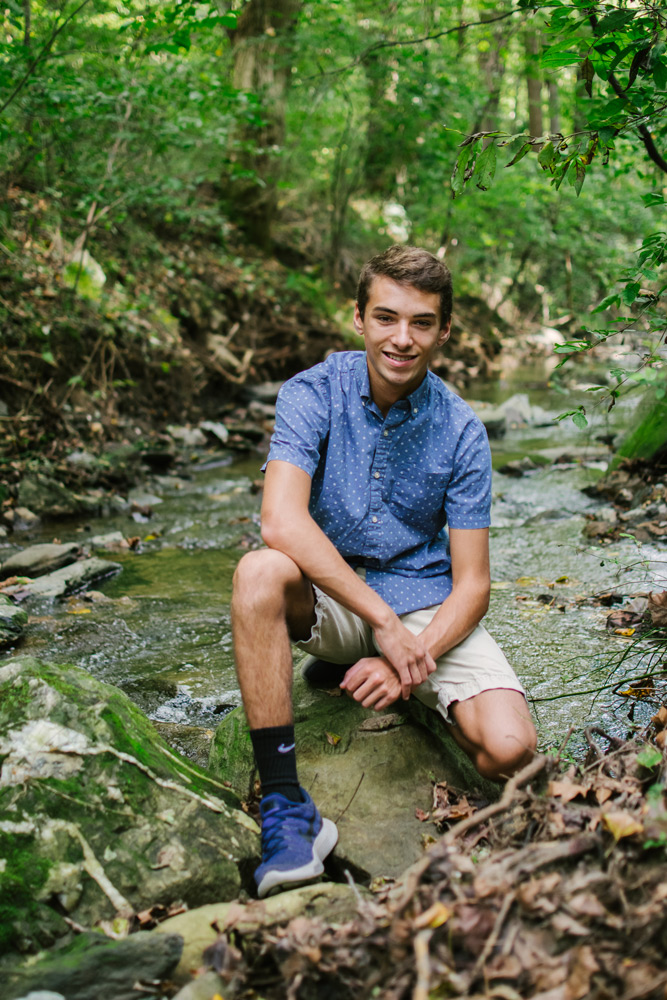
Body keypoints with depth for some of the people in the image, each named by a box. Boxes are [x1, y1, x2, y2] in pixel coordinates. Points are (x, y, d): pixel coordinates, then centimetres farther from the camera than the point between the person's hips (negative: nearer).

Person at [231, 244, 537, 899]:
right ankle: (285, 806, -28)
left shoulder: (460, 432, -8)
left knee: (508, 748, -23)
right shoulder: (313, 394, -11)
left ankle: (432, 706, 14)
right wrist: (384, 622, -32)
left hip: (426, 605, 1)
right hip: (328, 597, 0)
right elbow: (281, 521, -27)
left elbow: (471, 585, -8)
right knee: (260, 573, -36)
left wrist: (409, 662, -25)